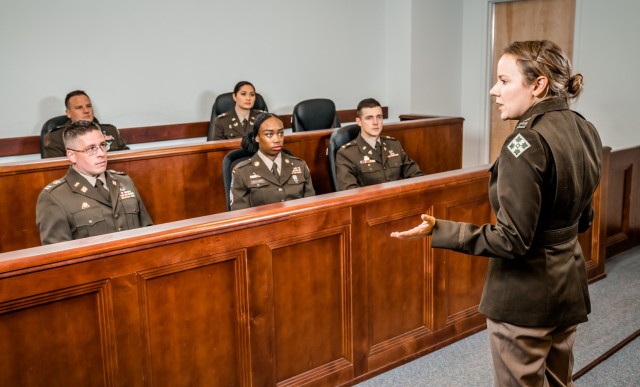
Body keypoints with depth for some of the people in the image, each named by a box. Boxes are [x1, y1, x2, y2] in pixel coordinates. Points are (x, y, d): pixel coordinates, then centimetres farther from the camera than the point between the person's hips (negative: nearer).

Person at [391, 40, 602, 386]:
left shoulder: (527, 143, -22)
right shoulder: (585, 130, 3)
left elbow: (513, 240, -23)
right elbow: (582, 220, 12)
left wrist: (437, 230, -23)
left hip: (525, 294, -8)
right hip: (569, 283, 8)